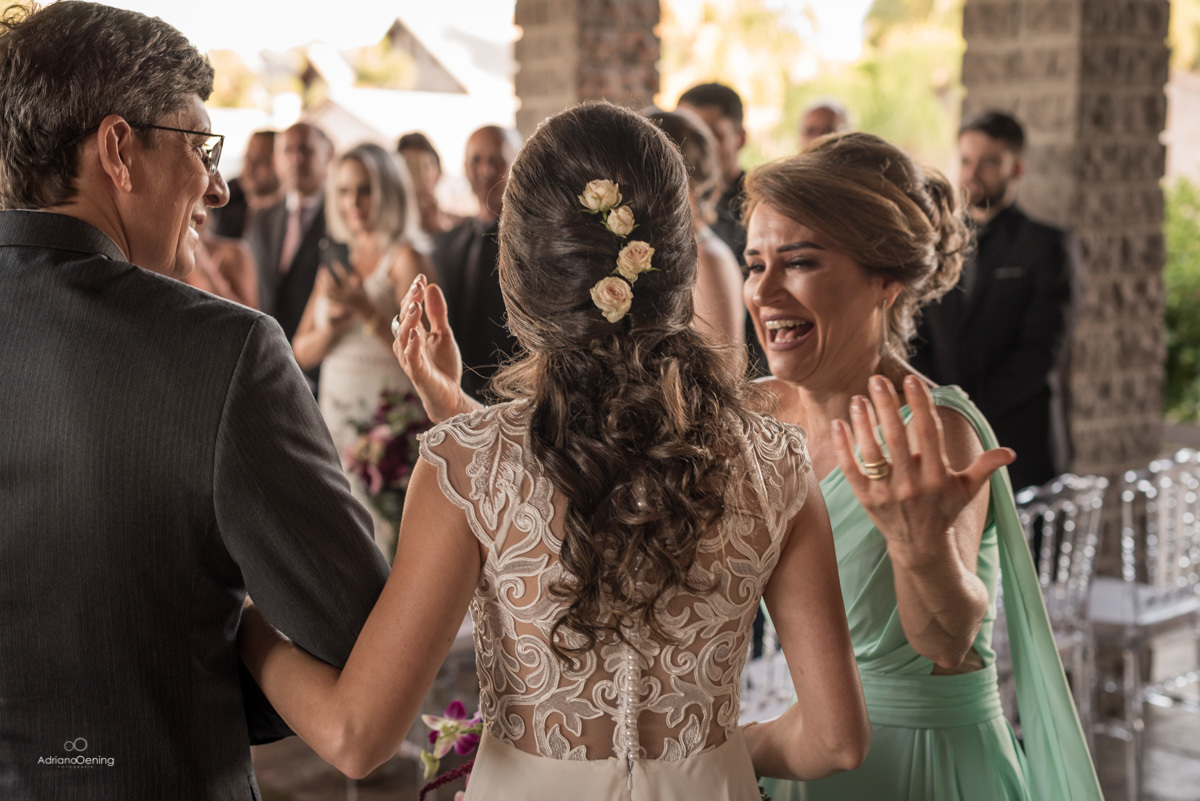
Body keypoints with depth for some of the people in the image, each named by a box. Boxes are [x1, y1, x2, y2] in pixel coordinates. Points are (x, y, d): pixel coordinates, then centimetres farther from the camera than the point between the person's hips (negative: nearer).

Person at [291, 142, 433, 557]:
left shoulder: (404, 260, -5)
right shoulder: (336, 266, 14)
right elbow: (301, 354, 12)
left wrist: (367, 311, -21)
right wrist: (333, 325, -7)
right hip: (334, 421, 6)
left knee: (382, 537, -11)